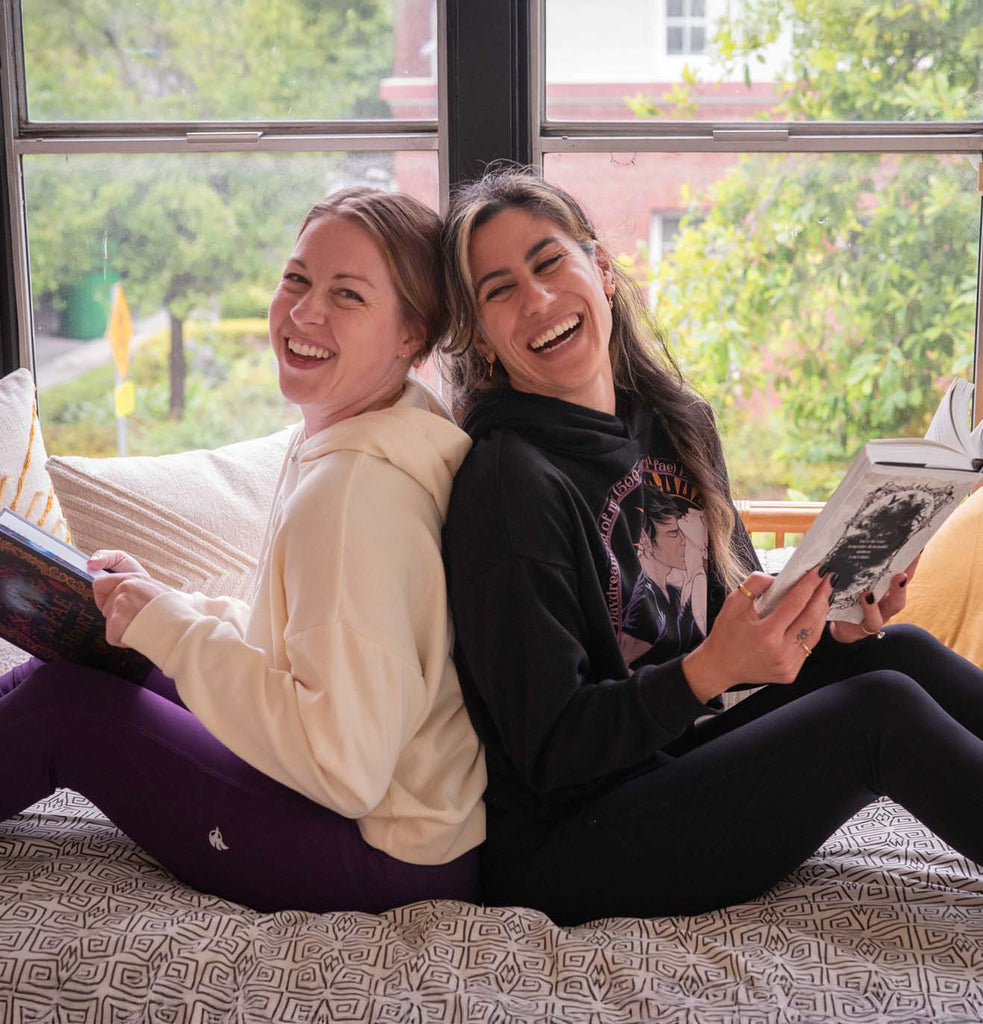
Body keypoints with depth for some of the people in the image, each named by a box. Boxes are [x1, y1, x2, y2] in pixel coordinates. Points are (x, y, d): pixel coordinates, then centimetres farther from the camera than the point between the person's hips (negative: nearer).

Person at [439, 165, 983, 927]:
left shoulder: (677, 424, 6)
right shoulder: (507, 485, -18)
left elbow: (737, 606, 14)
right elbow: (552, 753, -18)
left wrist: (828, 620, -7)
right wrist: (710, 668, -31)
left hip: (674, 763, 7)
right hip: (563, 850, -7)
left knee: (902, 655, -6)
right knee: (881, 709, -18)